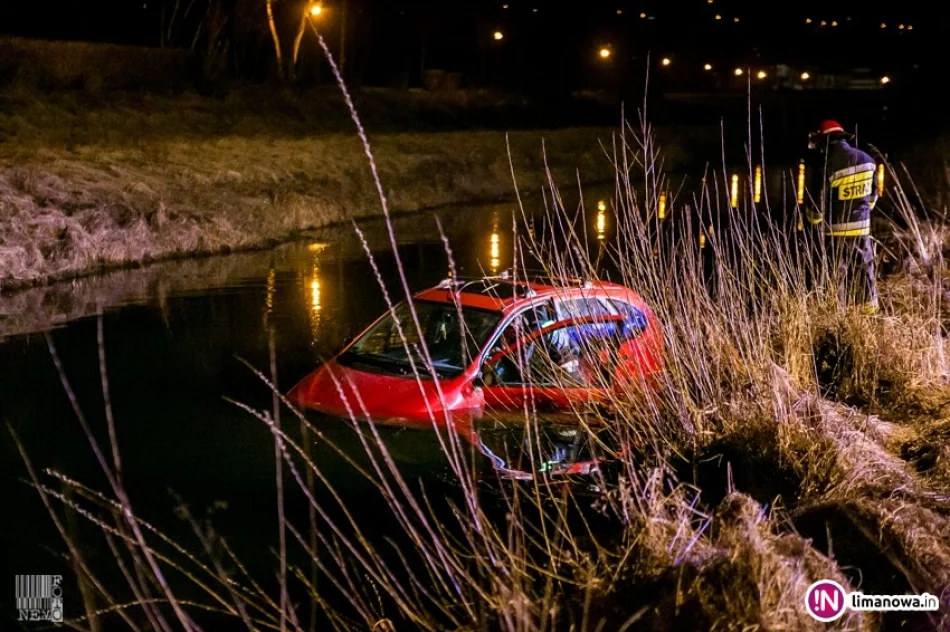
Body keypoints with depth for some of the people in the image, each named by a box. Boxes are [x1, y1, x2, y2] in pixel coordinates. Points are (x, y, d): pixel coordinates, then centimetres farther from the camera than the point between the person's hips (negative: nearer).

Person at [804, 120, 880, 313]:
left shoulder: (827, 166, -19)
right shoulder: (867, 159, 0)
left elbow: (818, 201, -12)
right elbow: (873, 194, 11)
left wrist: (813, 219, 8)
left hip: (835, 229, -5)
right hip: (862, 225, 5)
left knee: (837, 271, 5)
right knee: (864, 268, 16)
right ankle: (870, 307, 24)